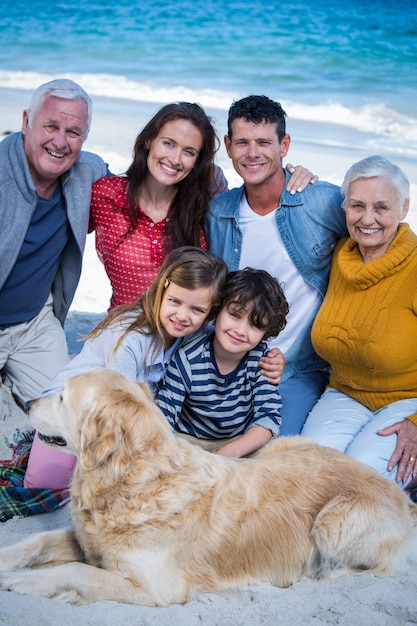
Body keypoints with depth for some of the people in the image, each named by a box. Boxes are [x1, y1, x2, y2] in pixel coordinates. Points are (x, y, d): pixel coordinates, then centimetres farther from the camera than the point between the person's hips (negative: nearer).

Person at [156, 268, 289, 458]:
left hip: (242, 441, 3)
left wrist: (231, 451, -32)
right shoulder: (186, 360, -19)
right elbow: (163, 418, -16)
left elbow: (269, 417, -16)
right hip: (188, 440, -3)